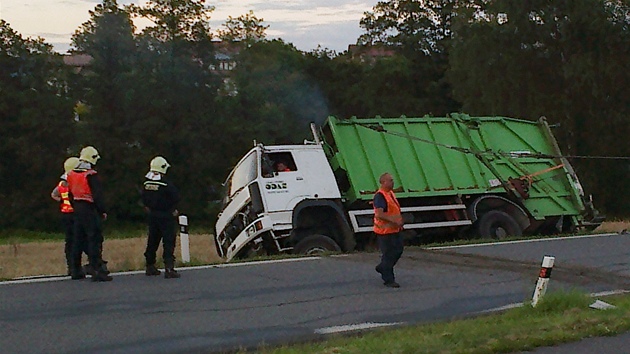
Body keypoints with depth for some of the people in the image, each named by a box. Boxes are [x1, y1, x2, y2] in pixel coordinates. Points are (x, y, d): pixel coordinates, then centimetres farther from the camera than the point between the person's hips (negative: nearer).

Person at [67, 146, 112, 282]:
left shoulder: (71, 175, 9)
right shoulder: (91, 175, -14)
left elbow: (71, 194, 16)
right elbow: (97, 195, -17)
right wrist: (103, 211, -10)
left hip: (78, 210, 8)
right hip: (90, 210, -8)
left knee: (78, 239, 14)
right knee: (95, 239, -7)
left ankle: (76, 270, 19)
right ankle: (97, 271, -11)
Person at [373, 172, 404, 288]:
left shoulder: (391, 193, 13)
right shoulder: (380, 196, -18)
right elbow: (379, 214, -28)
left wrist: (400, 221, 13)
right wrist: (394, 221, -29)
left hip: (395, 229, 9)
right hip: (385, 231, -9)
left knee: (398, 251, 16)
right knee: (388, 254, -2)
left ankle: (382, 268, 36)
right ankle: (388, 280, 7)